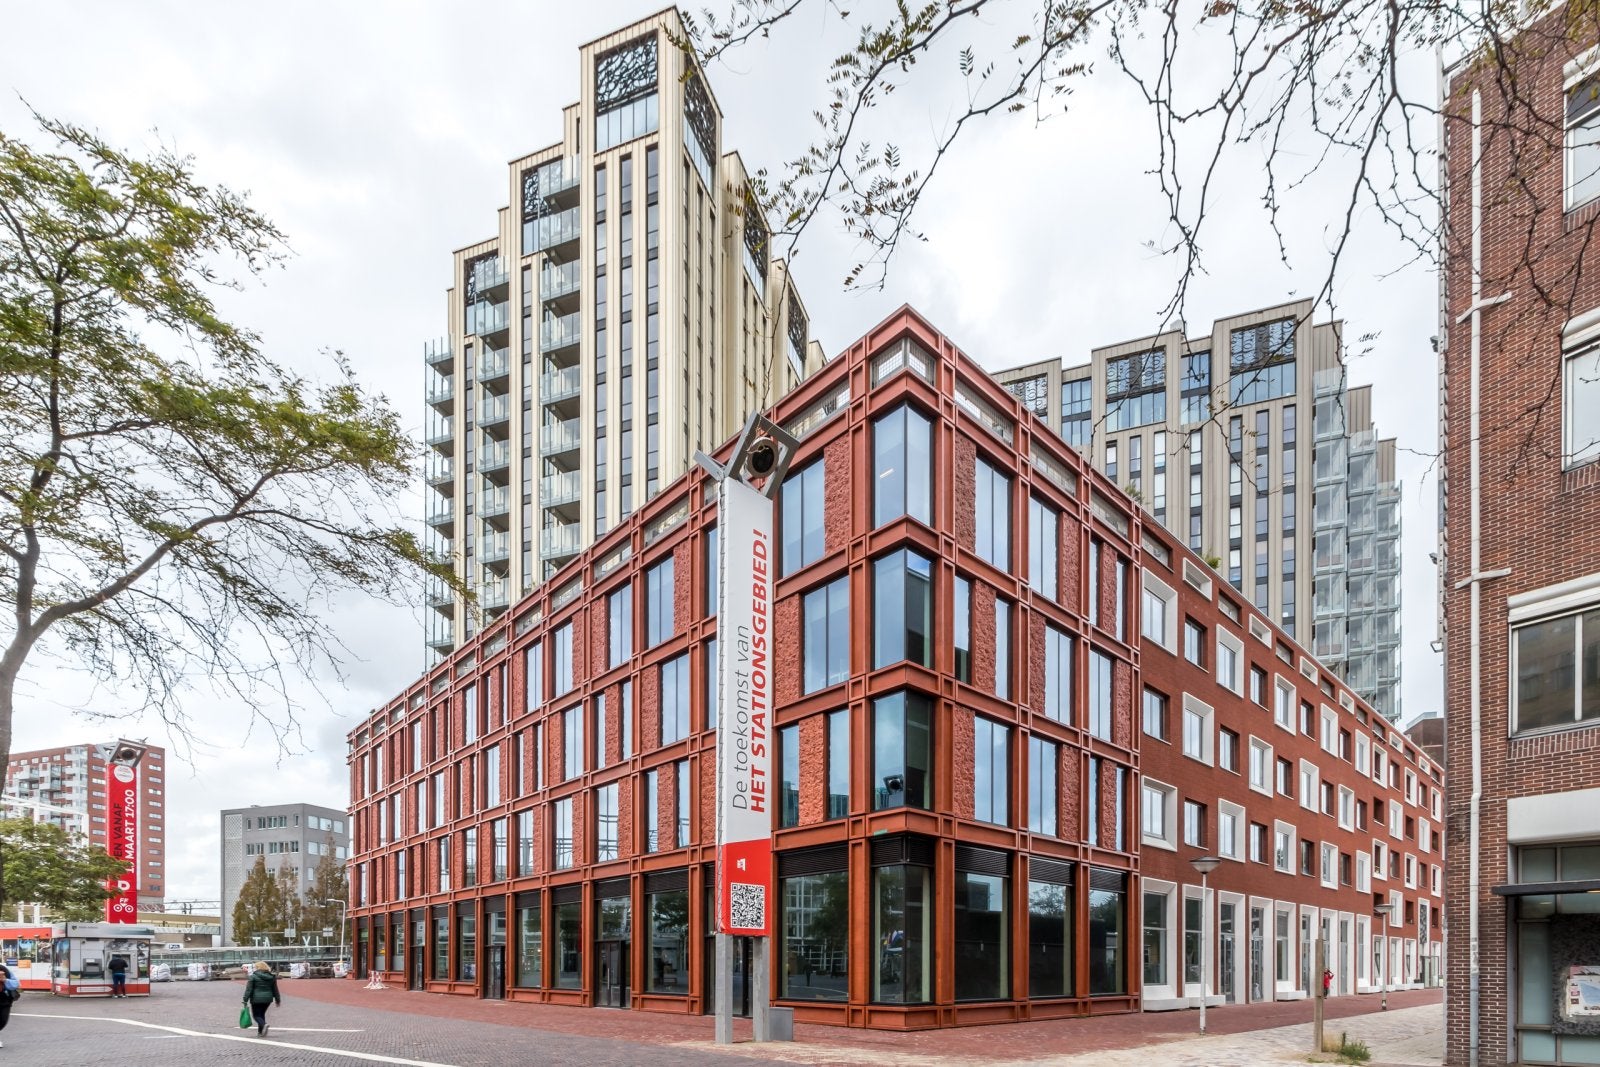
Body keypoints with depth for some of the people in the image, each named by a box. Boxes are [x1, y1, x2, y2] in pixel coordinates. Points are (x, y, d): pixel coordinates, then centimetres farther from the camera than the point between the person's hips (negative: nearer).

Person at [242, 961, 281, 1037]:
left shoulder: (253, 976, -6)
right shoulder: (272, 977, 7)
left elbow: (248, 989, -10)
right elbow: (275, 989, 14)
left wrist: (245, 1000, -6)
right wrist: (277, 999, 21)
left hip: (256, 999, -5)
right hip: (267, 999, 5)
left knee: (256, 1015, 5)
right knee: (262, 1014, 20)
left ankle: (264, 1024, -22)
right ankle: (260, 1031, 18)